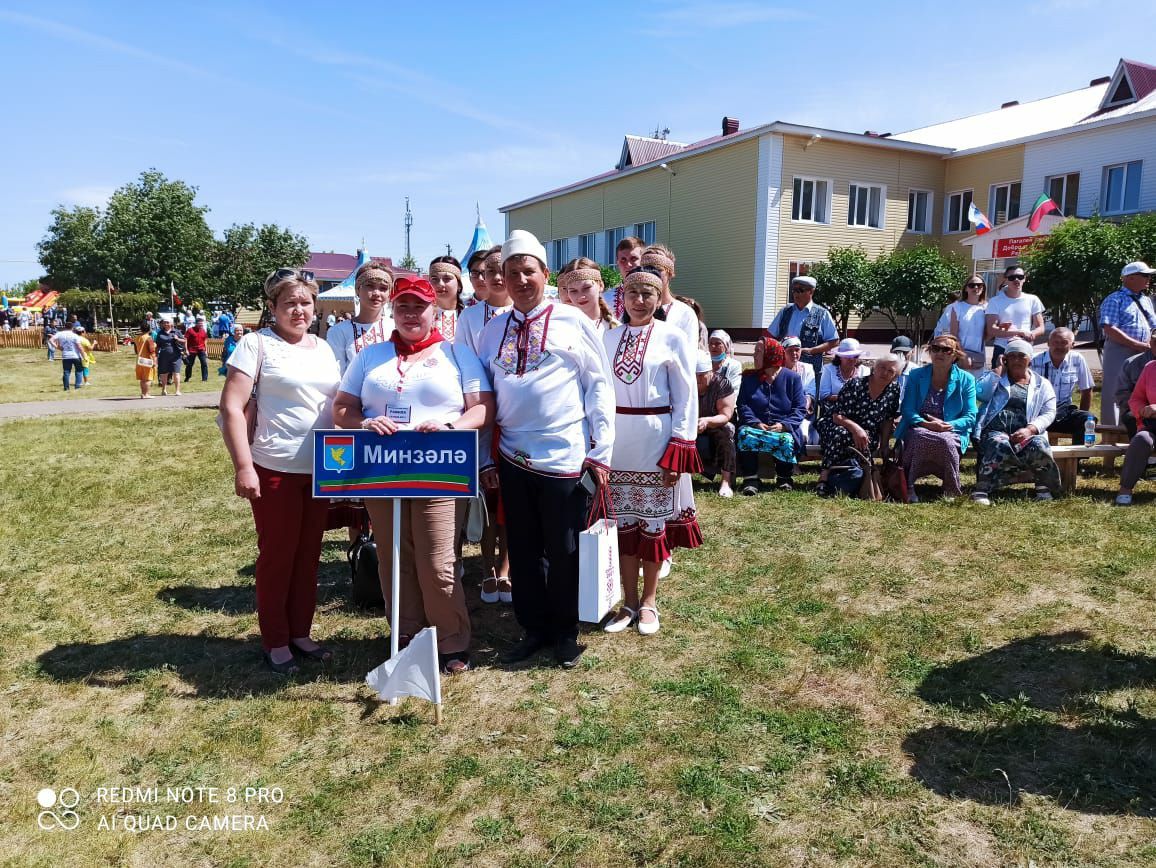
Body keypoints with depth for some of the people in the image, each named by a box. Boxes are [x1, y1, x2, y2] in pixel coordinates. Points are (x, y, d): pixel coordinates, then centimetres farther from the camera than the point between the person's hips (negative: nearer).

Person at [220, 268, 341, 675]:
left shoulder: (323, 348, 11)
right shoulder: (257, 343, -6)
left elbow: (338, 404, 18)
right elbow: (231, 406, -11)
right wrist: (243, 467, -17)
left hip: (320, 470, 5)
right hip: (275, 470, -5)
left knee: (308, 555, 13)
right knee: (277, 556, 6)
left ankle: (301, 633, 28)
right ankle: (275, 642, 21)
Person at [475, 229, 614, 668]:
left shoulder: (573, 321, -1)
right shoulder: (493, 331, 10)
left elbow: (599, 386, -1)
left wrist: (601, 451, -5)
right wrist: (485, 458, 9)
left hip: (565, 456, -4)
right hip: (513, 456, 4)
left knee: (564, 550, 7)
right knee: (523, 548, 13)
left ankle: (565, 632, 26)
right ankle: (534, 628, 30)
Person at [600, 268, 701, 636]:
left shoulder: (671, 337, -4)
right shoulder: (608, 337, 6)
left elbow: (686, 397, -5)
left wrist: (678, 452, -10)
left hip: (655, 439, -3)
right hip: (616, 439, 3)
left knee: (653, 520, 8)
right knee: (622, 520, 8)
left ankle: (649, 601, 24)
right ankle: (629, 601, 21)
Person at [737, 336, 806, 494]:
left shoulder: (793, 378, 8)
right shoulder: (749, 377, 13)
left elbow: (800, 407, 0)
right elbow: (742, 405, 3)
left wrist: (784, 425, -18)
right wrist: (755, 423, -17)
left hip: (783, 428, -1)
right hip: (756, 425, 1)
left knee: (787, 440, -35)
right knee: (745, 434, -33)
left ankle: (784, 478, -7)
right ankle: (750, 479, -26)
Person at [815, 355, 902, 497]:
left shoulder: (894, 390, 0)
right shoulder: (855, 385, -13)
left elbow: (888, 421, 8)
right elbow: (837, 416, -17)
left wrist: (884, 445, 0)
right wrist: (855, 427, -33)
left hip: (867, 436, 3)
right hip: (835, 427, -3)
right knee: (841, 434, -38)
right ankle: (824, 476, -32)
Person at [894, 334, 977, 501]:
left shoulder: (966, 379, 5)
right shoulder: (916, 376, 7)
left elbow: (970, 417, 1)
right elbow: (907, 409, -1)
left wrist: (948, 425, -18)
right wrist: (925, 424, -20)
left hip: (951, 433, 0)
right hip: (918, 430, 0)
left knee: (945, 441, -36)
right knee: (921, 436, -37)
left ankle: (952, 492, -17)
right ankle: (908, 486, -25)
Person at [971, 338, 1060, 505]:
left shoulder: (1042, 384, 21)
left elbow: (1048, 413, 7)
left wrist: (1030, 430, -12)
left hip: (1026, 433, 1)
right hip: (996, 431, -1)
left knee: (1039, 446, -33)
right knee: (1000, 446, -37)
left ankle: (1044, 488, -12)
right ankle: (982, 490, -33)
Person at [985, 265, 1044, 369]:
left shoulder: (1032, 300, 9)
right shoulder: (996, 301, 2)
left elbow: (1040, 328, 9)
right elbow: (991, 330, -8)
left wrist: (1030, 335, -14)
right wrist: (1020, 332, -15)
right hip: (1002, 351, -2)